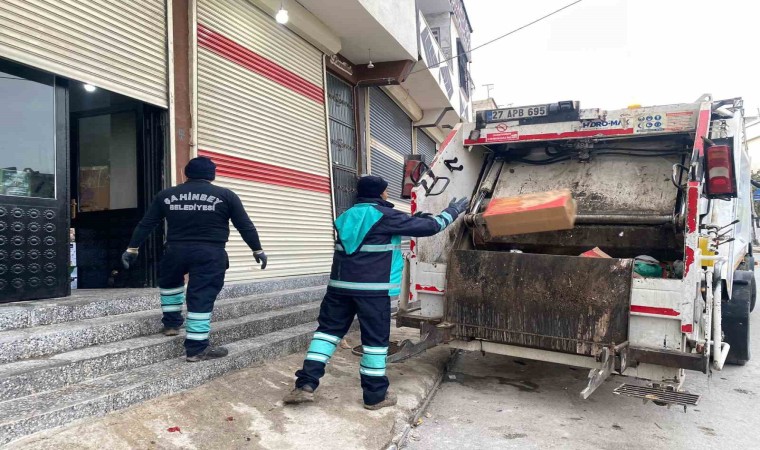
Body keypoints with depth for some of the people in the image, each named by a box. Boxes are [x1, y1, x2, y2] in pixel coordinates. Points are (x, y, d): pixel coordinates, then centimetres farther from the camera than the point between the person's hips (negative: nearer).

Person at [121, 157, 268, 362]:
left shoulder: (166, 195, 10)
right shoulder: (226, 195, 2)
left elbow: (146, 224, 13)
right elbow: (245, 226, 2)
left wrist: (132, 248, 21)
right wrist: (257, 250, 9)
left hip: (176, 251, 3)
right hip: (211, 254, -3)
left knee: (170, 282, 31)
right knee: (202, 299, 1)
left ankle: (171, 323, 32)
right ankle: (196, 348, 3)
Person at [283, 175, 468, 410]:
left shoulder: (348, 216, 15)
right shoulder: (386, 216, -5)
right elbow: (428, 227, -1)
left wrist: (414, 218, 33)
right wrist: (452, 211, 15)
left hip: (340, 284, 6)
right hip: (373, 288, -6)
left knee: (328, 330, 11)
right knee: (375, 338, 4)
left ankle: (306, 385, 7)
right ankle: (376, 395, 14)